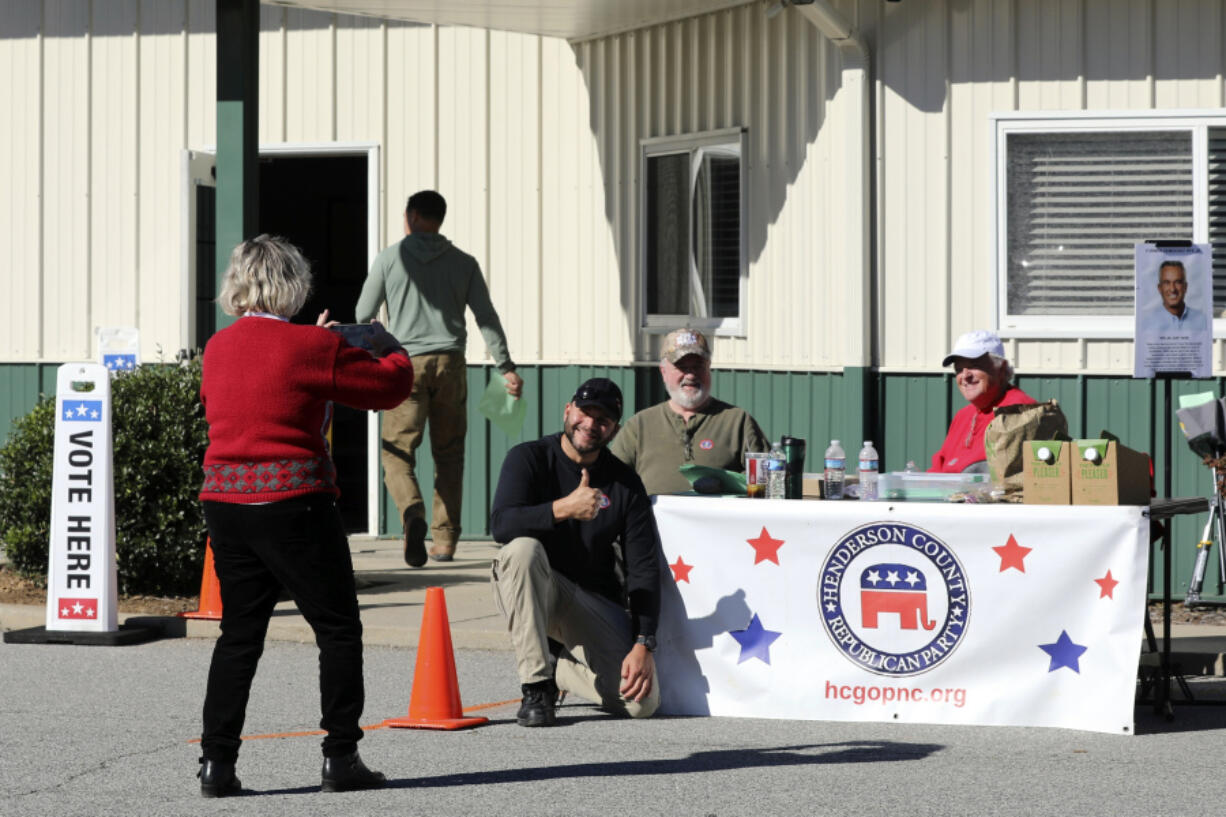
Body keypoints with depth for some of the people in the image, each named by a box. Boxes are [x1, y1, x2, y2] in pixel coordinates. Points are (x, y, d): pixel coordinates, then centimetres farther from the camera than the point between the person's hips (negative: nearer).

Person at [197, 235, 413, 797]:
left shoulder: (218, 347, 7)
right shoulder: (312, 346, -10)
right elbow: (391, 386, -3)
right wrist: (387, 345, 20)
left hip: (224, 499, 6)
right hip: (292, 501, -6)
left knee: (239, 633, 13)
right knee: (338, 629, 6)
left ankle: (217, 762, 8)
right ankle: (340, 758, 5)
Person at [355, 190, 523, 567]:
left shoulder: (390, 258, 4)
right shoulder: (463, 262, 9)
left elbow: (363, 314, 8)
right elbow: (486, 316, 3)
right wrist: (506, 367, 2)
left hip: (406, 362, -2)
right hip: (450, 364, 2)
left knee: (397, 451, -2)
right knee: (448, 454, 10)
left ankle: (412, 512, -30)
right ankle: (445, 539, 10)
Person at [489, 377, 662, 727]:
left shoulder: (625, 483, -1)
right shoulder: (529, 458, -6)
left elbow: (644, 568, -5)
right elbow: (501, 525, -23)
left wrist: (643, 645, -17)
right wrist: (564, 509, -39)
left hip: (595, 601, 2)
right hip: (528, 592, -1)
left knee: (642, 701, -20)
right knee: (523, 547, -37)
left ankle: (561, 669, 12)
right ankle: (535, 685, -27)